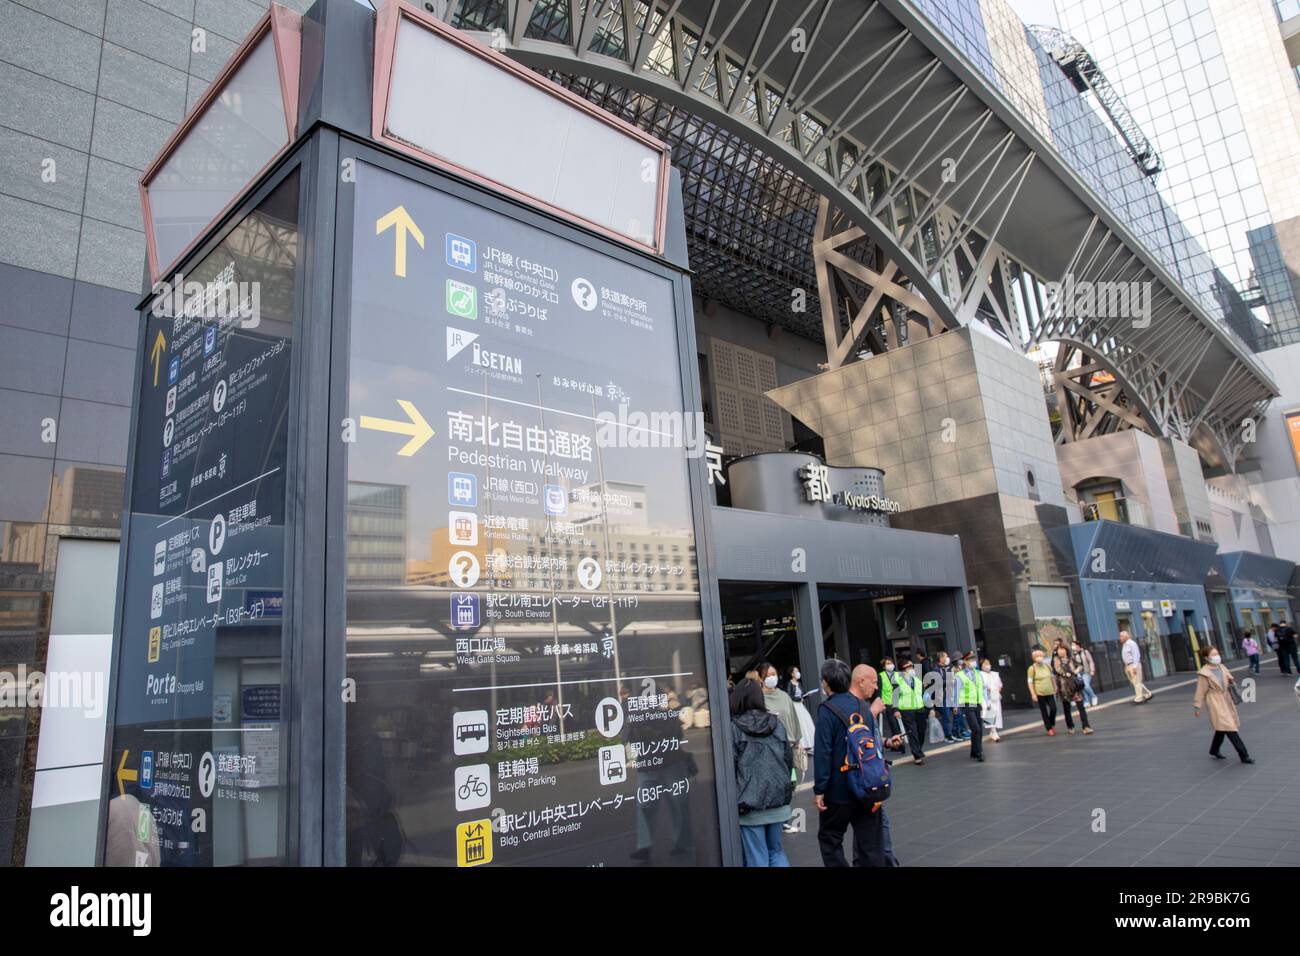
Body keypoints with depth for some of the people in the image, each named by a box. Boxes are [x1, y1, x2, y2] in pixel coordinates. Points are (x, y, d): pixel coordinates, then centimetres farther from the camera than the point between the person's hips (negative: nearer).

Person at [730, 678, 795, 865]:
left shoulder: (734, 727, -8)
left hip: (750, 803, -4)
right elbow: (789, 758, 10)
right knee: (776, 850, 19)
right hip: (779, 800, 4)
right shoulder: (776, 723, 5)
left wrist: (731, 799, -1)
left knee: (757, 859, 6)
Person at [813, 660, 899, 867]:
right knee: (869, 842, 10)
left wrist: (819, 789, -15)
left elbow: (822, 752, -18)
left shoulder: (828, 709, -13)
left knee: (829, 838, 10)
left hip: (838, 790, -4)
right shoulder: (865, 708, 4)